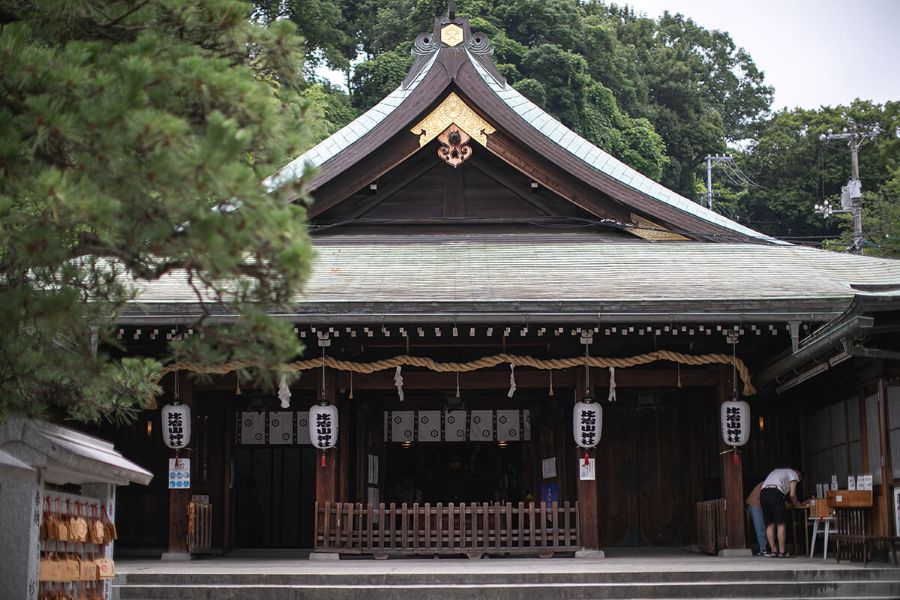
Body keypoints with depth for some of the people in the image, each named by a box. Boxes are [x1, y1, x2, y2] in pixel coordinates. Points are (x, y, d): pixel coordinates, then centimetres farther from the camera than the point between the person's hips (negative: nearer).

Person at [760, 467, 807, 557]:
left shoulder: (777, 471, 37)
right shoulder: (794, 474, 18)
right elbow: (792, 495, 8)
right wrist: (796, 505, 27)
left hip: (763, 493, 6)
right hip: (776, 493, -6)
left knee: (770, 524, 10)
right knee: (781, 524, -1)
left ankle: (773, 550, 10)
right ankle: (781, 552, -2)